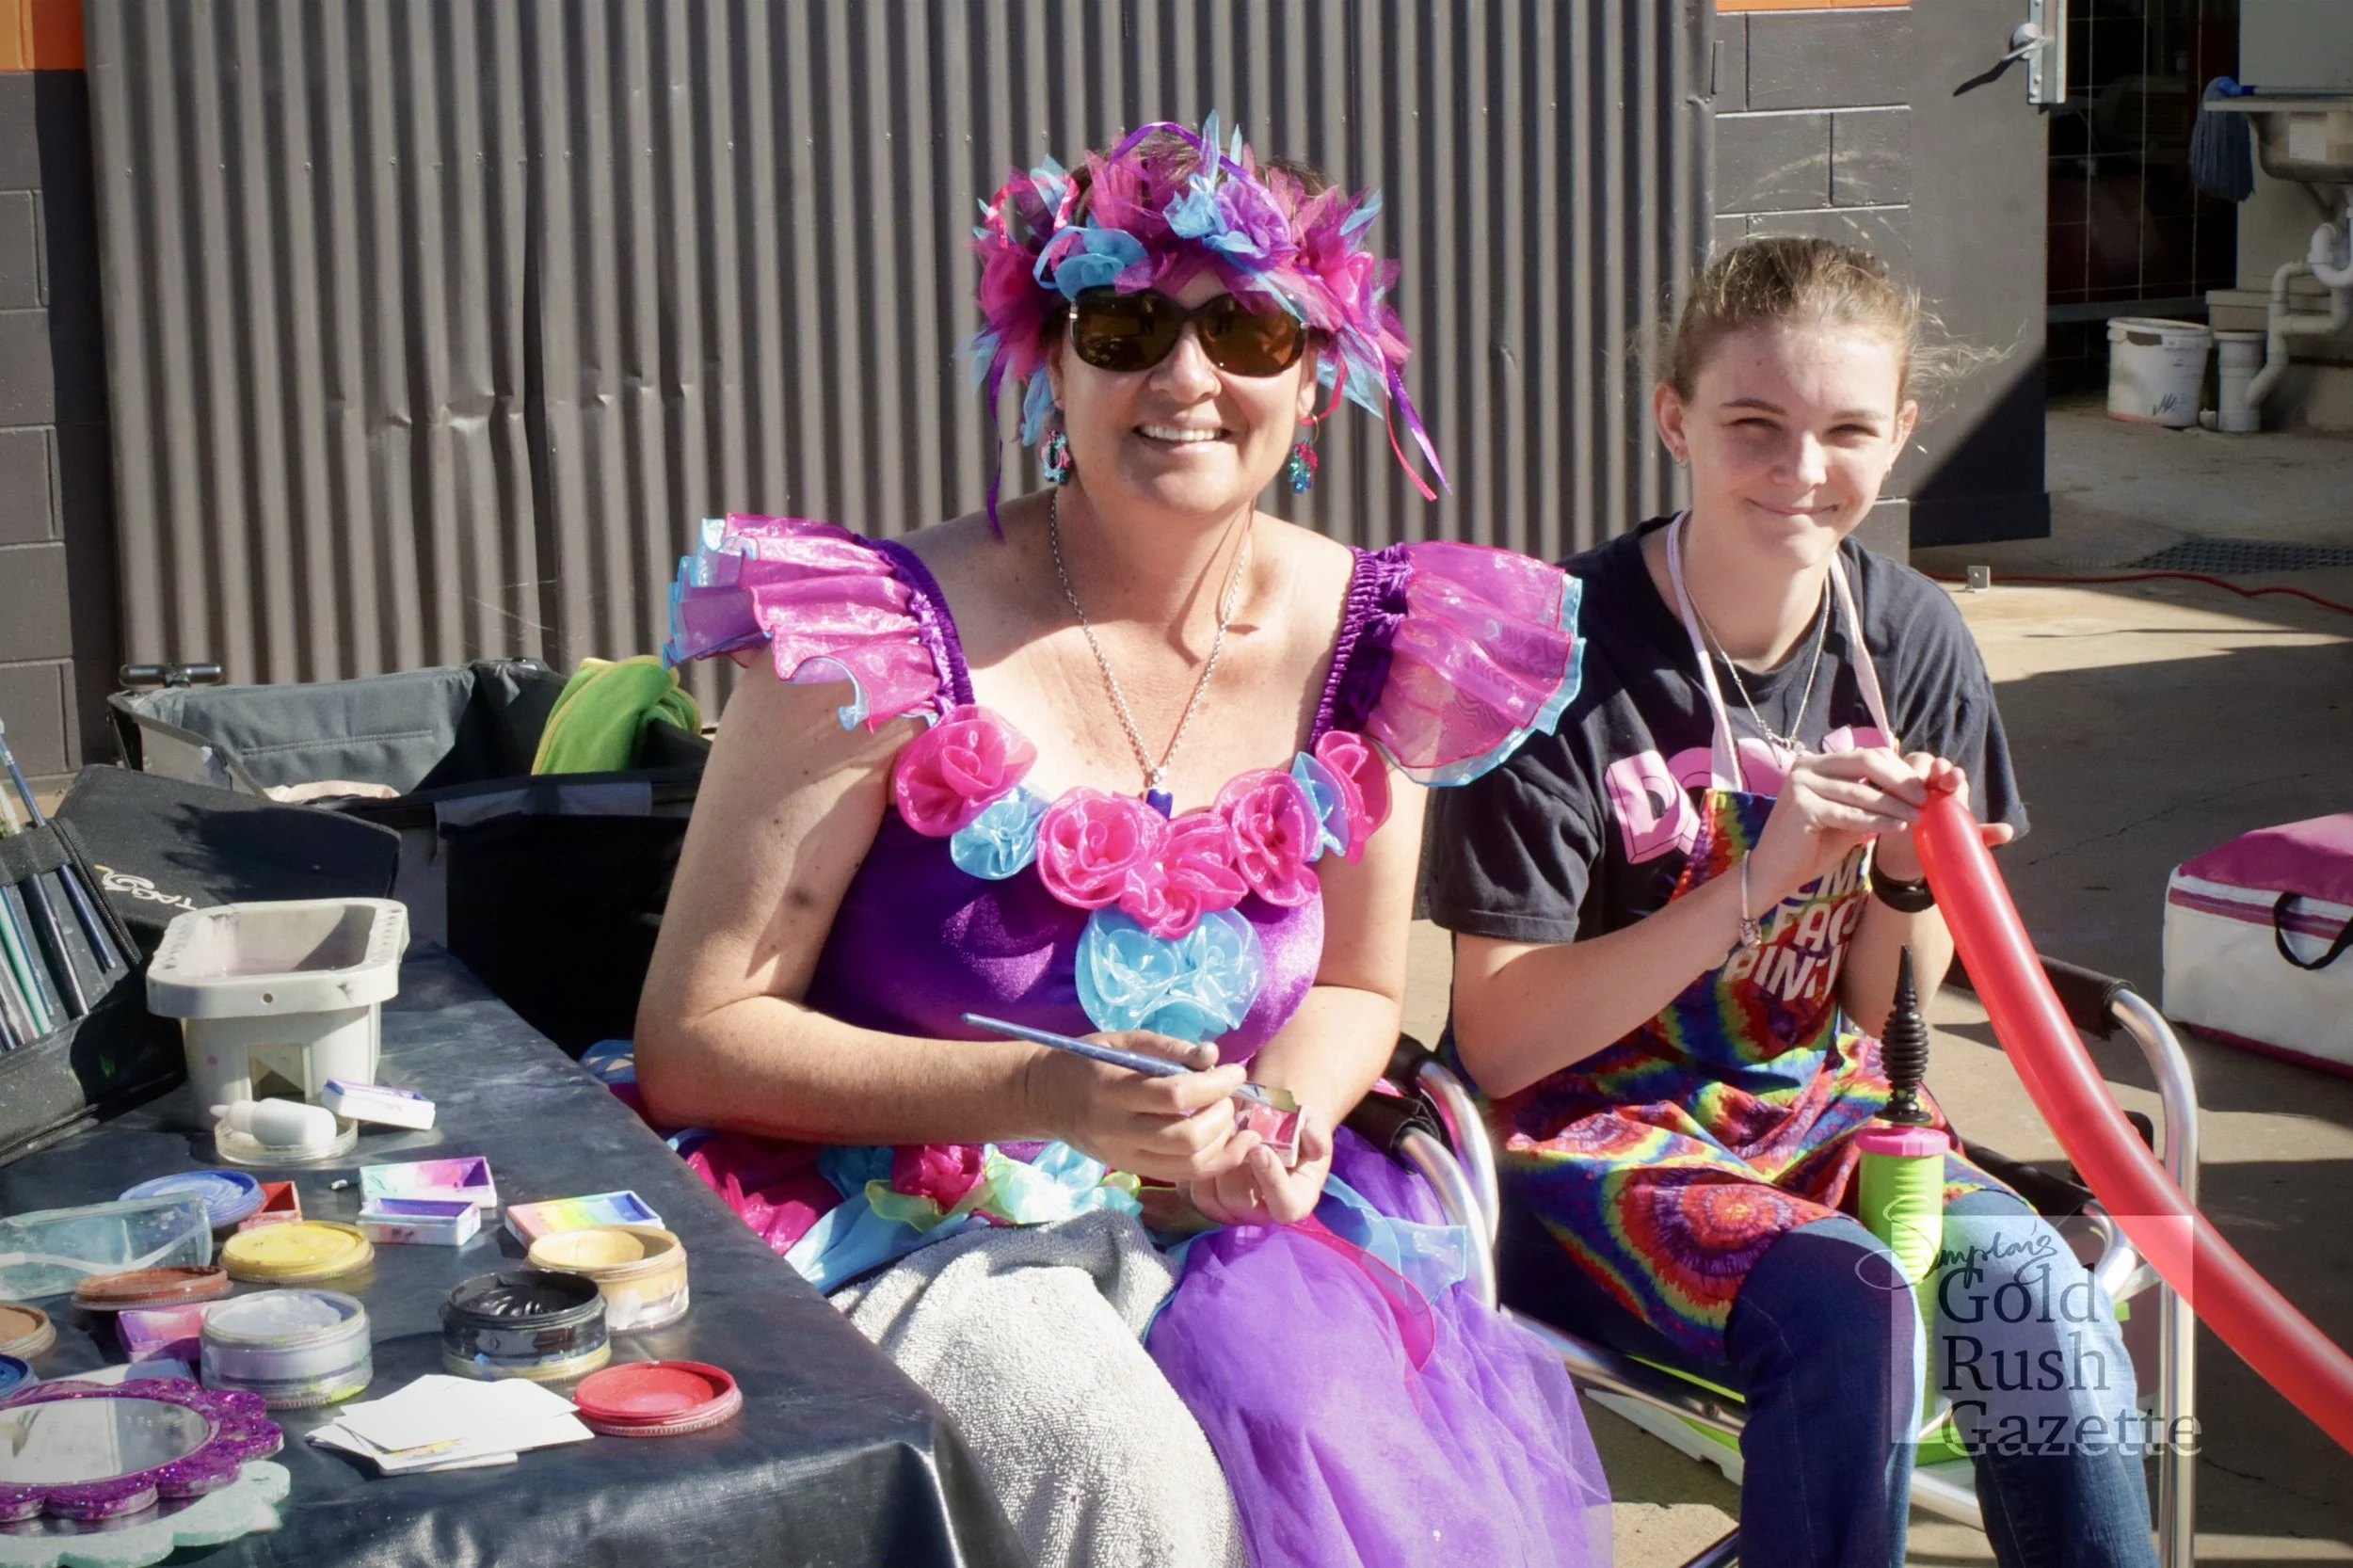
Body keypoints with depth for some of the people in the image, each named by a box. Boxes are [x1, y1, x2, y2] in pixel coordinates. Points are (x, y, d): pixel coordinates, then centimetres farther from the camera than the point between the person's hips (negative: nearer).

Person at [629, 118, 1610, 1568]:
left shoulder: (1368, 643, 1)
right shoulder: (888, 635, -14)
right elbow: (692, 1045, -11)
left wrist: (1279, 1116, -8)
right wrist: (1042, 1096, -22)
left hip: (1199, 1223, 4)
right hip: (902, 1224, -4)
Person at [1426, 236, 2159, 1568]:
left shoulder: (1911, 641, 0)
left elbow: (1878, 1015, 9)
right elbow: (1500, 1044, -16)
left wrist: (1910, 878, -13)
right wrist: (1754, 882, -24)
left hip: (1812, 1108, 5)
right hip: (1583, 1141, -4)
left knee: (2028, 1285, -24)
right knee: (1846, 1308, -31)